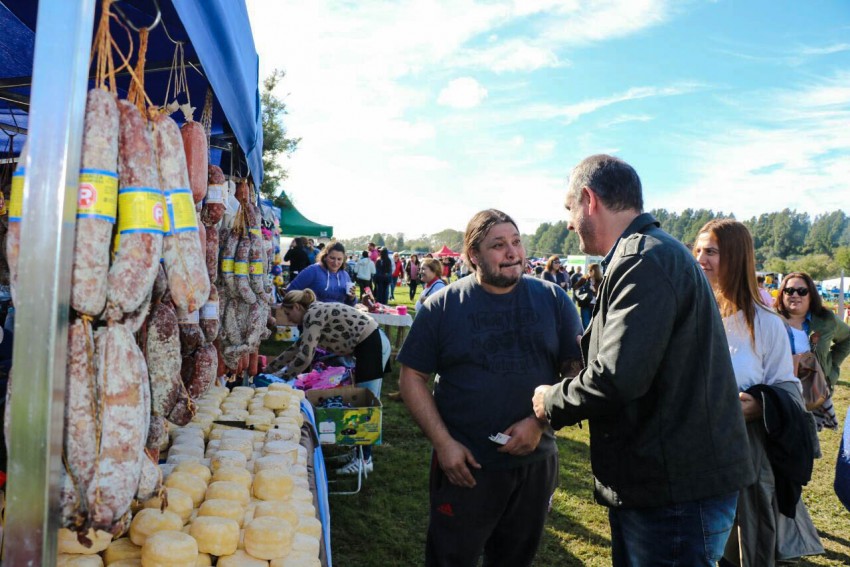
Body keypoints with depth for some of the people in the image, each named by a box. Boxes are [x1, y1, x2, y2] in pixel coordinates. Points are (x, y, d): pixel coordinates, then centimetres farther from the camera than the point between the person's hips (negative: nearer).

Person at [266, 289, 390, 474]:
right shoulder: (317, 313, 17)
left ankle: (364, 460, 2)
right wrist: (269, 368, 30)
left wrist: (280, 377, -4)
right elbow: (298, 347, 26)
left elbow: (304, 357, -16)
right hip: (375, 343, 10)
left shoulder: (312, 315, -11)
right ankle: (361, 451, 22)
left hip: (371, 346, -10)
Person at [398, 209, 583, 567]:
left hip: (536, 461, 2)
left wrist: (540, 422, -14)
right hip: (464, 465, -2)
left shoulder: (552, 299, -1)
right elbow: (412, 377, -3)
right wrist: (443, 442, -11)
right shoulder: (444, 305, -5)